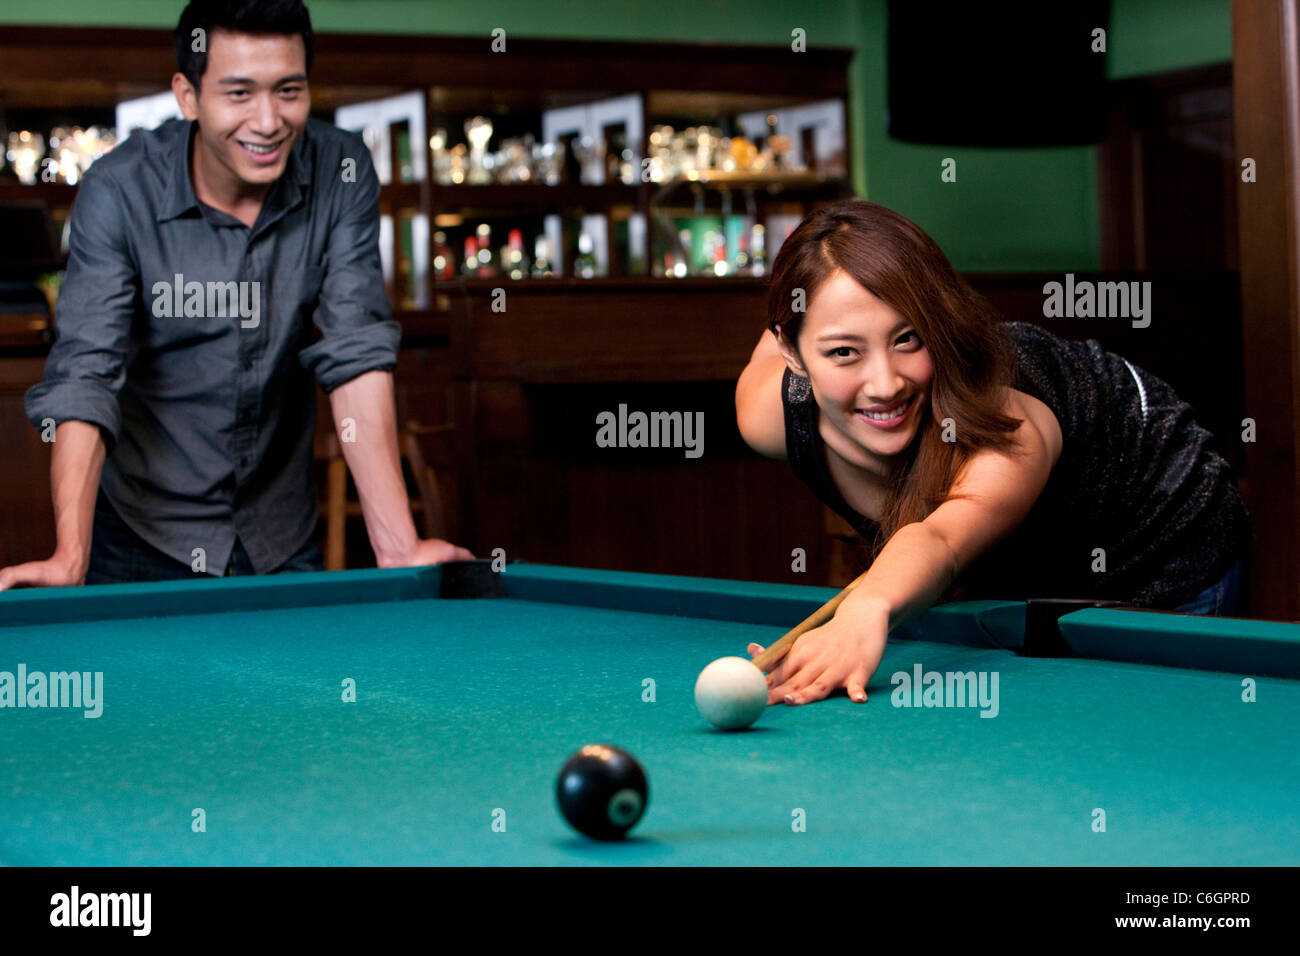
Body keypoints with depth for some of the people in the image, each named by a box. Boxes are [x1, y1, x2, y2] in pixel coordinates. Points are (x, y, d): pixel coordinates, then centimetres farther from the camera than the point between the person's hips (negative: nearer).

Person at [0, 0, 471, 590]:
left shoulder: (342, 173, -12)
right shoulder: (121, 191, -19)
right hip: (145, 539, -2)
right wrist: (70, 559, -40)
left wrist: (399, 545, -28)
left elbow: (356, 356, -16)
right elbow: (85, 375, -25)